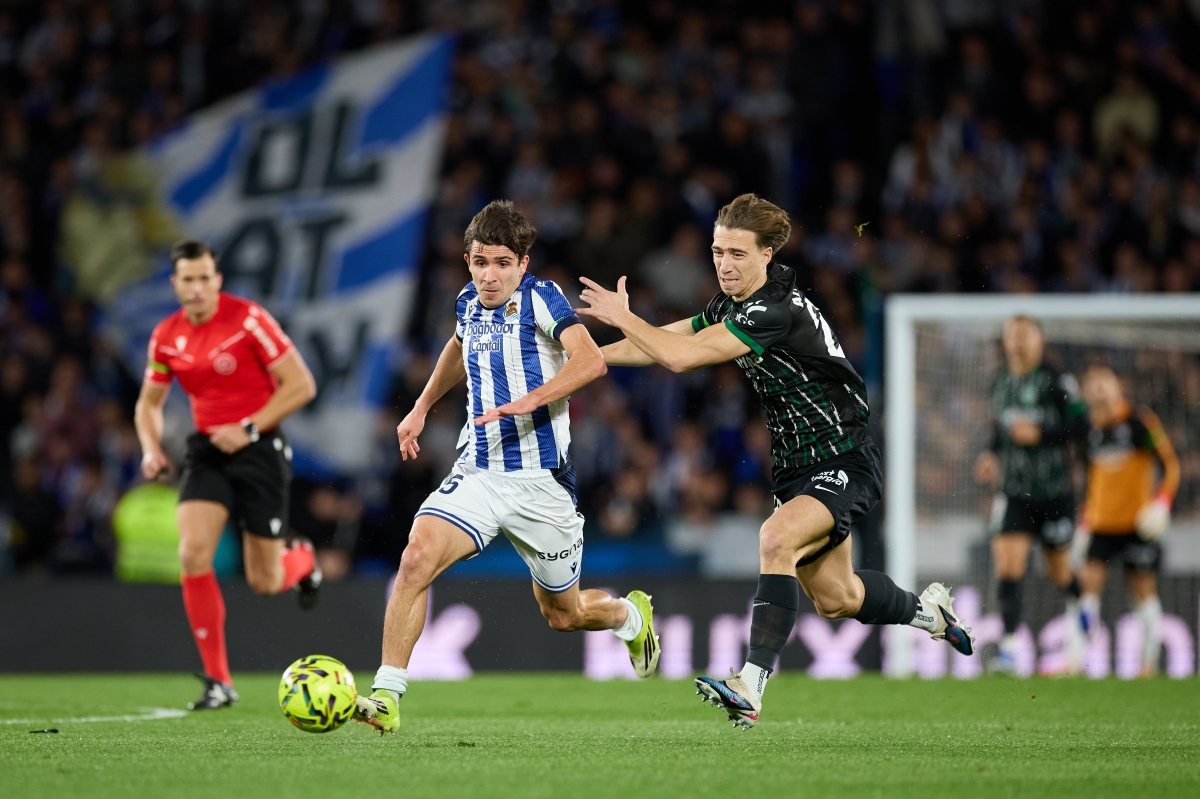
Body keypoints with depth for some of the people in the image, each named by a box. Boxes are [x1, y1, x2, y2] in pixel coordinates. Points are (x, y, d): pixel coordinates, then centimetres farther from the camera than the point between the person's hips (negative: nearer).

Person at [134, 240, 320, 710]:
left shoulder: (248, 319, -13)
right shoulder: (166, 337, 3)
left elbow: (301, 385, -12)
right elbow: (150, 403, 17)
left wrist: (249, 429, -18)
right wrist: (151, 447, -3)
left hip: (258, 448, -4)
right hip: (207, 451, 4)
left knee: (264, 583, -1)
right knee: (193, 554, -19)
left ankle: (301, 560, 41)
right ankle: (218, 683, -10)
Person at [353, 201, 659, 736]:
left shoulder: (540, 298, -10)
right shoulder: (469, 304, 8)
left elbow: (590, 360, -25)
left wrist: (527, 401, -37)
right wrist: (422, 407, 31)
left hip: (541, 480, -4)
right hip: (478, 472, 4)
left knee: (564, 615, 12)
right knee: (417, 557, -24)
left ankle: (631, 616, 47)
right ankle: (387, 696, -22)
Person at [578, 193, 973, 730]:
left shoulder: (776, 311, -25)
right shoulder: (733, 305, 5)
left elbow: (681, 357, -29)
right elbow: (668, 341, 16)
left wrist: (623, 318, -18)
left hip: (843, 465, -10)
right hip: (798, 467, 10)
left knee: (776, 539, -32)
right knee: (834, 599, 18)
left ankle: (751, 686, -38)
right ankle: (926, 611, 47)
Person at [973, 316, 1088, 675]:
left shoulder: (1058, 382, -8)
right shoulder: (1000, 383, 8)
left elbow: (1080, 425, -11)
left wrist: (1039, 434, -20)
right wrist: (990, 456, 7)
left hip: (1055, 493, -3)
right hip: (1014, 493, 3)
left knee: (1059, 571, 11)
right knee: (1007, 566, -15)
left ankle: (1079, 605, 46)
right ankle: (1009, 647, -17)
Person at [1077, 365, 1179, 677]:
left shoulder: (1141, 421, -4)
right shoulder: (1092, 430, 10)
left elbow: (1170, 465, -3)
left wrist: (1162, 503, -16)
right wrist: (1085, 520, 18)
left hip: (1138, 522, -4)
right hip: (1102, 522, 4)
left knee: (1144, 588, 0)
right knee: (1089, 583, -7)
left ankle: (1149, 662, 10)